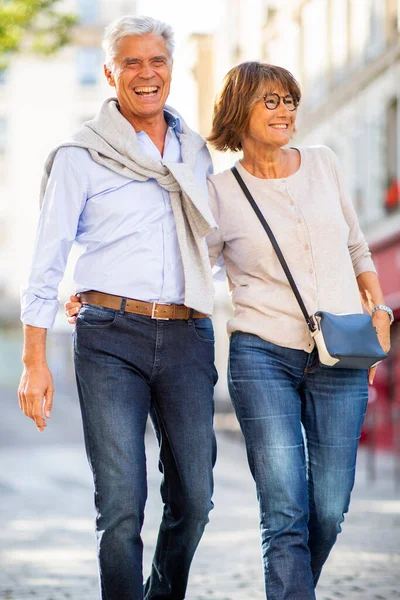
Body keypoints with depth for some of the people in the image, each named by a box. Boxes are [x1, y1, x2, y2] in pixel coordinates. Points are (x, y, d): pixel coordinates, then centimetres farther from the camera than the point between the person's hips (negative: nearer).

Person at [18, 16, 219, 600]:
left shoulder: (196, 152, 16)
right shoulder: (80, 156, 3)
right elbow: (47, 262, 2)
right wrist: (34, 362, -3)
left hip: (187, 334, 4)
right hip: (111, 338, -3)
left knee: (193, 497, 3)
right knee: (121, 505, -9)